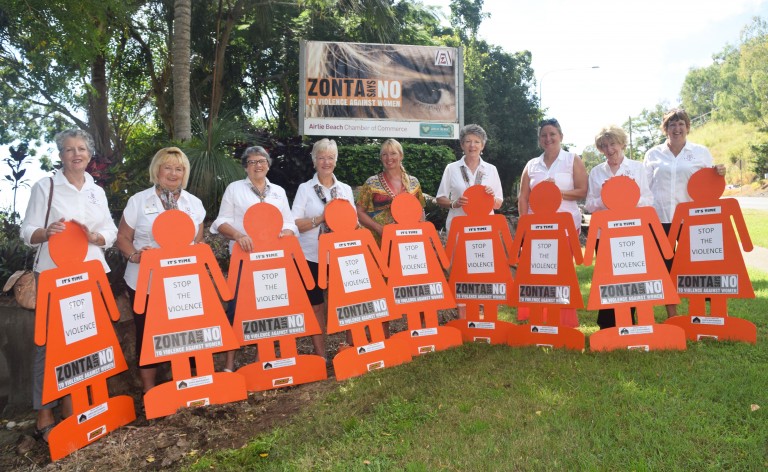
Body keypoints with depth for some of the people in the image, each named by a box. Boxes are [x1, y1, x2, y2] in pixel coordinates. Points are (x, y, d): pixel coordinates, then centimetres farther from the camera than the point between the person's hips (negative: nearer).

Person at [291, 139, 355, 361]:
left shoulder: (345, 189, 9)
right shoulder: (305, 189, 0)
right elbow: (295, 224, -8)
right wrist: (321, 218, -19)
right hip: (312, 257, -2)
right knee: (316, 305, 6)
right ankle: (320, 354, 18)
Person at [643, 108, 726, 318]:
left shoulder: (701, 152, 8)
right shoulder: (653, 154, 9)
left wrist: (719, 175, -10)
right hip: (659, 218, 1)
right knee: (665, 268, 6)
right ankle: (672, 318, 17)